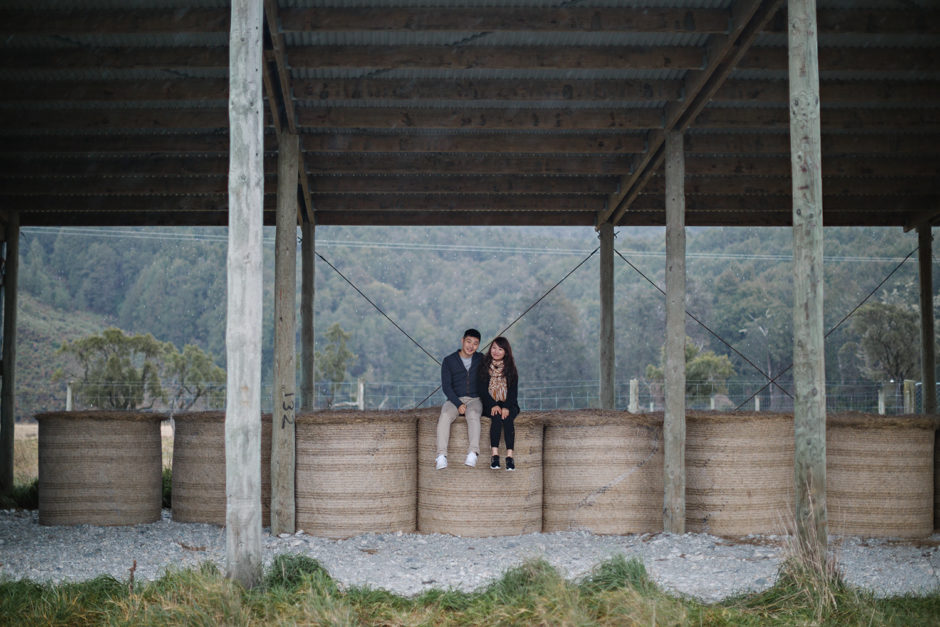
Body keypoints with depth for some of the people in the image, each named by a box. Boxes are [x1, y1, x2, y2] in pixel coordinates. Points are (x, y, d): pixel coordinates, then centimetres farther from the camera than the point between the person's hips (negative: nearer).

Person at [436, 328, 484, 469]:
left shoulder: (481, 360, 10)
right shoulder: (449, 361, 5)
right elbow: (446, 386, -2)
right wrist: (458, 404, -15)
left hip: (474, 399, 0)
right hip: (454, 399, 0)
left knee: (473, 415, -35)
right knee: (445, 416, -32)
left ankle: (473, 453, -48)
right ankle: (442, 456, -41)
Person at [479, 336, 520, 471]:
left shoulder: (510, 369, 7)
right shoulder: (484, 367, 5)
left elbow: (514, 391, 0)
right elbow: (483, 390, -1)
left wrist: (506, 407, -17)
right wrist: (494, 405, -16)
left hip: (508, 405, 0)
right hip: (490, 405, 0)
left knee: (507, 418, -31)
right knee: (496, 417, -32)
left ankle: (509, 456, -39)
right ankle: (495, 455, -39)